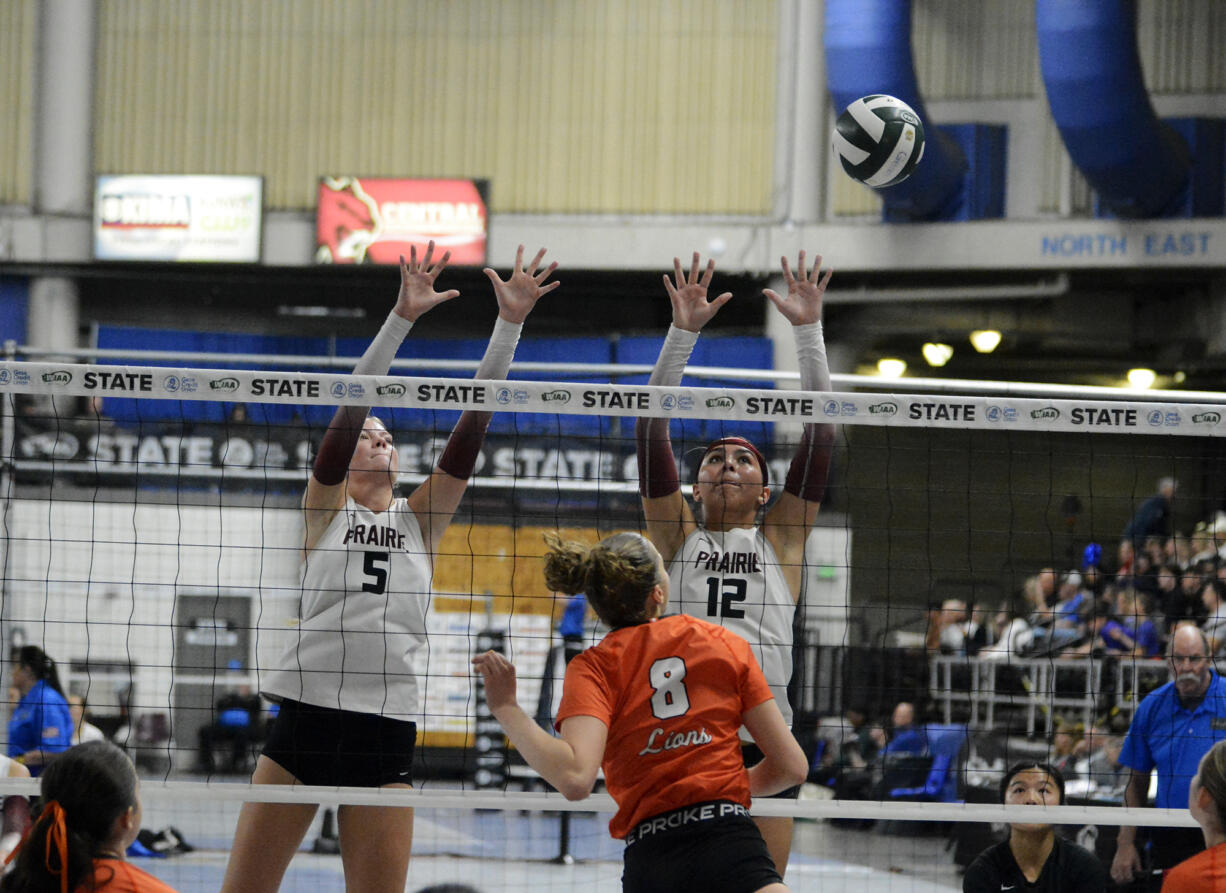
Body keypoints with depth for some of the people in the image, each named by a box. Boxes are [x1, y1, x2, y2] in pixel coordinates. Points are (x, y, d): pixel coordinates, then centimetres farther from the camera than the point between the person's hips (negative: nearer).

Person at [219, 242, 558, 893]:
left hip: (386, 729, 2)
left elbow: (473, 425, 7)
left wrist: (510, 323, -2)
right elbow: (351, 406, -5)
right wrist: (401, 317, -16)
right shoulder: (326, 505, 8)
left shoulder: (421, 516, 15)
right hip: (305, 713, -2)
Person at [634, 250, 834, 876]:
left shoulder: (781, 538, 13)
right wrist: (682, 332, -4)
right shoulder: (676, 535, 12)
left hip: (763, 747, 1)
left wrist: (809, 330, 1)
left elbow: (819, 436, 8)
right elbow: (651, 434, 4)